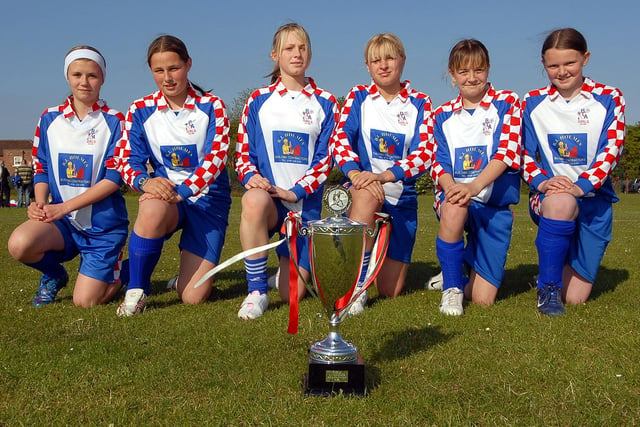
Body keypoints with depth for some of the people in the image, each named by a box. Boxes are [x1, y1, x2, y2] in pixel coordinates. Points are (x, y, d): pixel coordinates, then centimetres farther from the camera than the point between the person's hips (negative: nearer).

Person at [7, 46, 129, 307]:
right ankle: (54, 276, 7)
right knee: (19, 243, -29)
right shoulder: (49, 119, 7)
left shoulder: (114, 122, -5)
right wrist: (40, 203, -10)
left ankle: (118, 272, 25)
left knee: (85, 301, -11)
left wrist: (64, 207, -17)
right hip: (62, 220, 3)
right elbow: (41, 168, 11)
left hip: (103, 224, -3)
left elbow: (114, 178, -11)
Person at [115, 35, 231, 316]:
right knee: (151, 209, -40)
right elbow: (127, 161, -1)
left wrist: (182, 191, -29)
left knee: (193, 297, -10)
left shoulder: (211, 106, -4)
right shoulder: (140, 111, 2)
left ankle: (193, 268, 30)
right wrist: (144, 181, -26)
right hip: (163, 191, 1)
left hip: (206, 196, -1)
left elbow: (217, 157, -14)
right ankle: (136, 291, -17)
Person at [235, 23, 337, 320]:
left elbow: (326, 158, 1)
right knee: (254, 200, -41)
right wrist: (251, 177, -16)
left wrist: (295, 191, -13)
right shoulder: (259, 101, 7)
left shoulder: (325, 103, 6)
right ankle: (257, 292, -25)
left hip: (305, 203, 1)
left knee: (292, 295, -4)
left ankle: (290, 268, 36)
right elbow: (243, 151, 6)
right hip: (267, 198, 0)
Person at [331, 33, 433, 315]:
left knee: (390, 291, 1)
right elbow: (340, 140, -10)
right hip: (364, 190, -1)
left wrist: (384, 175, -28)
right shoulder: (358, 97, 3)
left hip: (401, 196, 1)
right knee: (367, 195, -41)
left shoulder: (419, 103, 2)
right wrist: (356, 173, -31)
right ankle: (357, 285, -29)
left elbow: (425, 153, -11)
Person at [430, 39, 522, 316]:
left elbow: (507, 153, -11)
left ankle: (466, 265, 33)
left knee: (483, 299, -5)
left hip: (495, 202, -1)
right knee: (454, 208, -41)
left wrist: (475, 186, -28)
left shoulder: (507, 103, 2)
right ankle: (452, 287, -18)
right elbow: (438, 163, 4)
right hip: (454, 194, 1)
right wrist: (451, 186, -20)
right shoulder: (443, 115, 12)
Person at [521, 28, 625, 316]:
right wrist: (542, 182, -19)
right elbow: (525, 155, 2)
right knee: (560, 203, -42)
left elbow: (611, 150, -9)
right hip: (549, 194, -1)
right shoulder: (532, 103, 4)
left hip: (594, 197, 1)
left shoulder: (608, 99, 1)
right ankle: (548, 288, -26)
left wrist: (582, 186, -25)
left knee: (575, 297, 0)